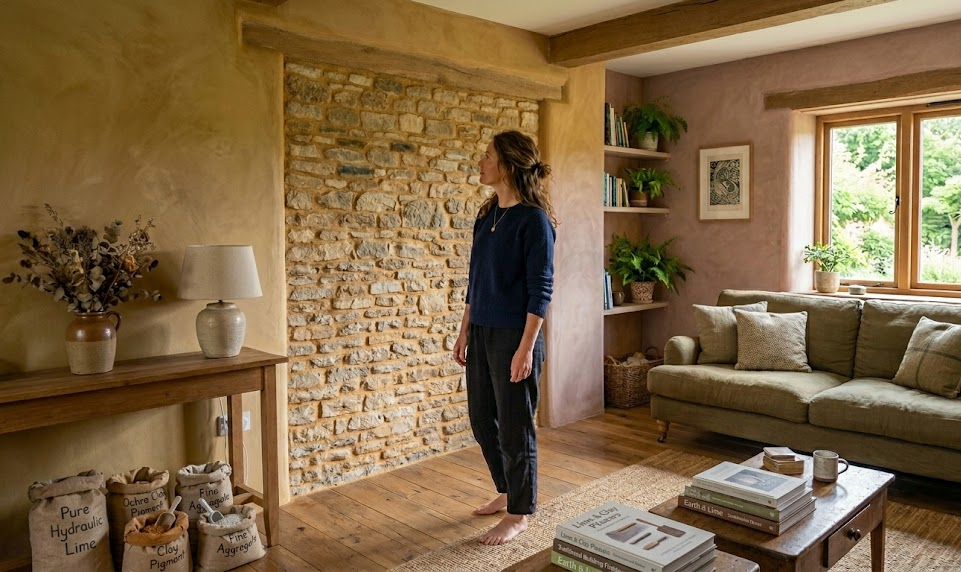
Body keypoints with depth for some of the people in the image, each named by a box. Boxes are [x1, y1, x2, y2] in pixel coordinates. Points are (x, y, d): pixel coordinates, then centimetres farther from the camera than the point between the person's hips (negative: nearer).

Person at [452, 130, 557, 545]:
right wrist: (464, 331, 15)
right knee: (482, 420, 17)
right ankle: (507, 491, 38)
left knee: (515, 427, 4)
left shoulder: (533, 219, -13)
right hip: (482, 333, 8)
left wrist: (526, 348, -19)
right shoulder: (487, 215, 10)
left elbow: (540, 289, -16)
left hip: (513, 336, -8)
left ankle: (519, 513, 23)